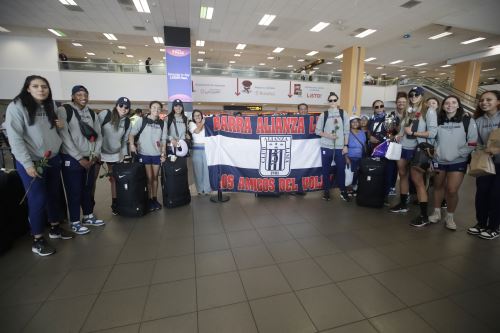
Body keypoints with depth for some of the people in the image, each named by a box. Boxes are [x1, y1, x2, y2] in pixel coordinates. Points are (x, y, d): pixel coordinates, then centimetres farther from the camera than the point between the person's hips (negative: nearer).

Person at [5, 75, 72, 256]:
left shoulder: (50, 106, 7)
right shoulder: (16, 107, -11)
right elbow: (15, 138, -15)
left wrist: (59, 125, -1)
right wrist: (28, 163, -19)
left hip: (53, 159, 6)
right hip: (31, 162, -6)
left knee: (54, 195, 14)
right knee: (38, 200, 0)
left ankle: (55, 228, 31)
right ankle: (37, 240, 15)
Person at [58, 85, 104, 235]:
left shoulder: (92, 113, 10)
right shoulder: (63, 110, -7)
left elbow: (98, 135, 9)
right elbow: (64, 136, -13)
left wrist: (95, 155, -4)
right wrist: (79, 158, -15)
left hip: (90, 159, 5)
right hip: (72, 159, -5)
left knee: (88, 189, 15)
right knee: (74, 191, 4)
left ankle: (88, 216, 30)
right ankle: (75, 222, 19)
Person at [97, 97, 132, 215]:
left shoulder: (127, 122, -2)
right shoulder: (105, 114, -13)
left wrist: (123, 155, 6)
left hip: (115, 154, 3)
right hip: (98, 151, -2)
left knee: (114, 179, 9)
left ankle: (114, 204, 21)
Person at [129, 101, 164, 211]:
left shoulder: (162, 123, 6)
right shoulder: (142, 120, -4)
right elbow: (132, 133, -4)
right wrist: (132, 144, -22)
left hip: (157, 154, 3)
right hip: (144, 153, -3)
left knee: (155, 177, 11)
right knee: (149, 177, 2)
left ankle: (155, 199, 23)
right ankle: (149, 200, 17)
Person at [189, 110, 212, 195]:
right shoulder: (191, 123, 8)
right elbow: (197, 131, -10)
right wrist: (202, 122, -2)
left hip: (206, 148, 0)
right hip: (197, 149, 0)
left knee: (206, 169, -1)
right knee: (198, 169, 4)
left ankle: (207, 189, 9)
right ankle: (200, 189, 15)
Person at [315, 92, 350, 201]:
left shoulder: (343, 113, 6)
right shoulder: (324, 115, 4)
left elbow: (346, 131, 5)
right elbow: (318, 131, 3)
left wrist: (346, 145, -1)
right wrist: (328, 136, -12)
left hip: (340, 147, 1)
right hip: (326, 147, 0)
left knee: (341, 169, 3)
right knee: (326, 169, 5)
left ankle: (343, 191, 18)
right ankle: (326, 191, 18)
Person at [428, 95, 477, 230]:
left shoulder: (467, 121, -2)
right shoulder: (438, 121, 4)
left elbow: (473, 142, -5)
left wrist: (458, 154, -12)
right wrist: (435, 151, 1)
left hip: (458, 162, -2)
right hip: (439, 161, 3)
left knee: (452, 190, -5)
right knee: (438, 186, 13)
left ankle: (449, 217, 15)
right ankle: (436, 213, 28)